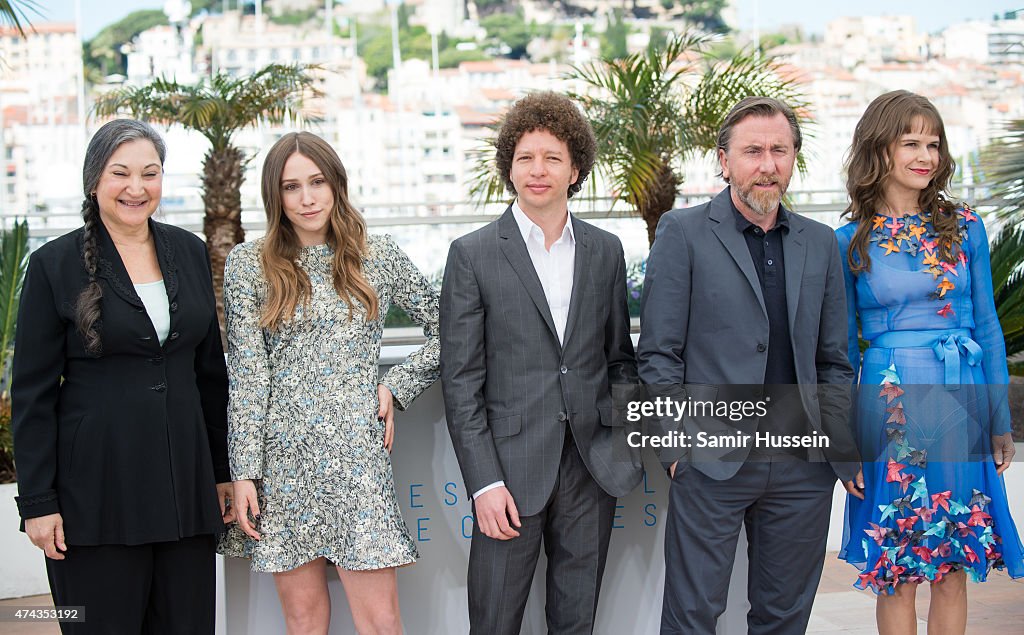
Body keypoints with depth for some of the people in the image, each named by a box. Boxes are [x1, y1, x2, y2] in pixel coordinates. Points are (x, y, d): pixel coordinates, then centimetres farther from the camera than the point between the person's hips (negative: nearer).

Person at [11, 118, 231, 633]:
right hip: (97, 488, -4)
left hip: (185, 483, 4)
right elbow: (32, 394, -3)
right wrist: (37, 502, -8)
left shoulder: (189, 252, 9)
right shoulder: (55, 264, -3)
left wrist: (223, 471, 12)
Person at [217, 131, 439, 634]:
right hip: (282, 458, 1)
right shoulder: (248, 264, 4)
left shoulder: (378, 257, 6)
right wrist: (243, 472, -6)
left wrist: (397, 388, 1)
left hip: (358, 451, 0)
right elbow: (245, 373, -1)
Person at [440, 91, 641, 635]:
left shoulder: (605, 251, 9)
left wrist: (628, 438, 2)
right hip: (512, 468, -3)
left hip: (592, 468, 3)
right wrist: (484, 483, -11)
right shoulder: (472, 255, -2)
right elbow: (461, 382, -5)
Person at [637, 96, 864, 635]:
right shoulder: (683, 232, -1)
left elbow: (832, 361, 14)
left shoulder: (819, 243, 11)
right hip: (711, 462, -4)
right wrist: (678, 444, -10)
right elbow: (658, 353, -3)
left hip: (803, 468, 4)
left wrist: (845, 452, 5)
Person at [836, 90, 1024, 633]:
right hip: (889, 412, -2)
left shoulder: (964, 228, 5)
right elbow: (844, 345, 5)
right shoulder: (850, 241, 1)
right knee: (894, 572, 3)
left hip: (961, 405, 2)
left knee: (953, 567, 8)